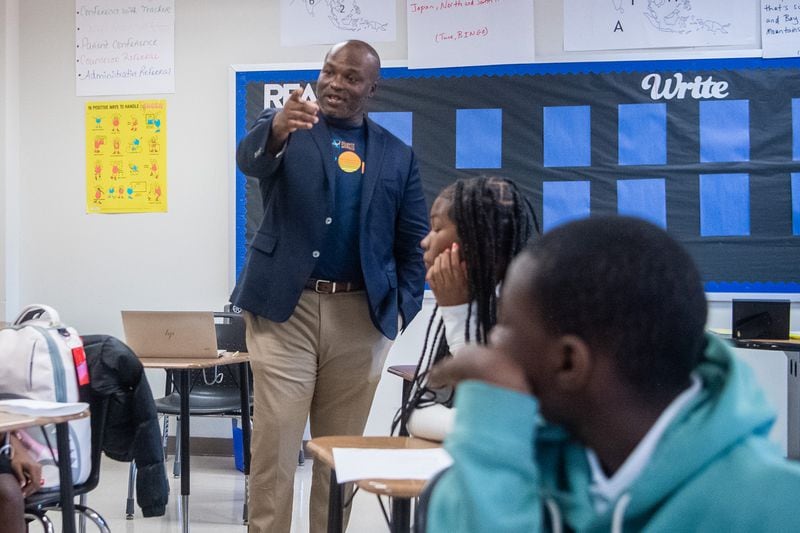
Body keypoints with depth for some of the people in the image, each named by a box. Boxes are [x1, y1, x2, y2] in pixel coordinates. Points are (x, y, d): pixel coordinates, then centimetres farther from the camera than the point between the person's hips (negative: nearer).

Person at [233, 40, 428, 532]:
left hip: (361, 316, 2)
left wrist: (404, 309, -3)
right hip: (285, 309, -2)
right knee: (274, 442, -5)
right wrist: (277, 129, -41)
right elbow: (250, 159, -19)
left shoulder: (398, 155, 10)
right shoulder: (284, 127, 4)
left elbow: (415, 242, 10)